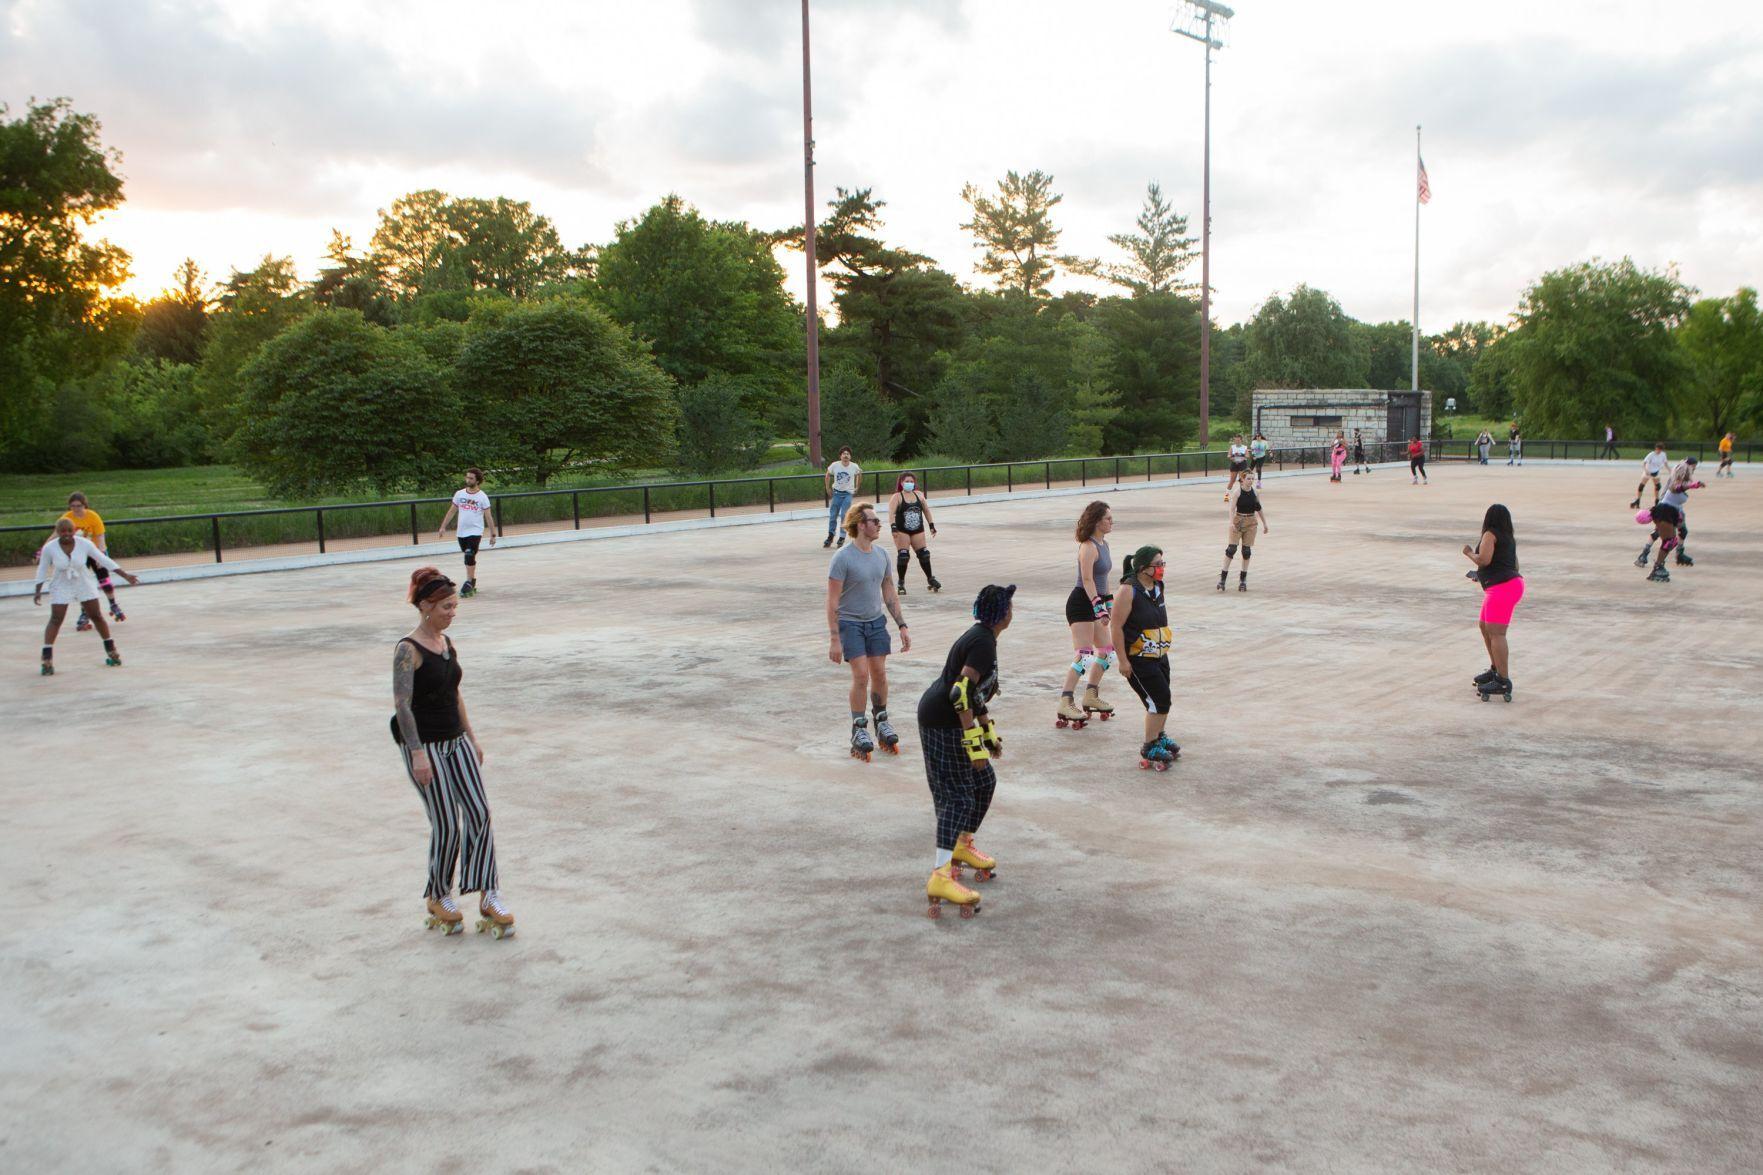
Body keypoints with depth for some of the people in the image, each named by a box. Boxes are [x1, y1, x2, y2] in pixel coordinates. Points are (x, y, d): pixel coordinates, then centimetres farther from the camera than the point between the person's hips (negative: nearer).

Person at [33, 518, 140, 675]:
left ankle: (111, 650, 19)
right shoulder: (49, 548, -16)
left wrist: (126, 575, -8)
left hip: (85, 586, 1)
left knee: (96, 616, 5)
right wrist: (37, 591, -6)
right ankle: (47, 659, -10)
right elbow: (42, 570, -2)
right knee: (55, 620, -10)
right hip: (61, 587, -1)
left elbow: (104, 560, -8)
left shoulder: (84, 544, -15)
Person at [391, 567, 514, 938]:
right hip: (425, 745, -7)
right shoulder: (408, 650, -15)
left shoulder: (448, 642, 8)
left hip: (456, 741, 7)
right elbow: (402, 704, -19)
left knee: (480, 814, -1)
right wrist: (418, 754, -23)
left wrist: (472, 737, 17)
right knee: (447, 824, -2)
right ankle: (439, 897, 18)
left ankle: (488, 894, 4)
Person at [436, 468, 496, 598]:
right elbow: (451, 511, 13)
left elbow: (488, 516, -5)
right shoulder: (459, 494, 5)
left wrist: (493, 534, -6)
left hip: (475, 532, -5)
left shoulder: (482, 497, -6)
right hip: (461, 532, 5)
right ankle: (473, 584, 23)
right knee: (470, 559, 13)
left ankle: (469, 584, -15)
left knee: (469, 557, -17)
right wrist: (443, 527, 11)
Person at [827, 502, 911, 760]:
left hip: (876, 622, 6)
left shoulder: (881, 555, 4)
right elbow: (832, 602, -15)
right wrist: (835, 640, -18)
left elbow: (890, 595, 14)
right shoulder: (843, 558, -16)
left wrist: (902, 627, 11)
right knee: (861, 675, -10)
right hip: (850, 624, -6)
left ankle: (881, 723, 22)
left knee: (879, 674, 6)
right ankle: (859, 729, 2)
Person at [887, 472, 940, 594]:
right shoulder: (897, 497, -7)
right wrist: (893, 527, -32)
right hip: (902, 531, -4)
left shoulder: (919, 495, 7)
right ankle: (901, 583, 3)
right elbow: (891, 513, -18)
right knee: (903, 555, -10)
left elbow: (926, 510, 17)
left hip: (918, 530, 4)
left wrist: (931, 525, 15)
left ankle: (930, 579, 18)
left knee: (924, 554, 3)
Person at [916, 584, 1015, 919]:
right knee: (958, 796, -13)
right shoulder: (984, 643, -17)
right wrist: (974, 743, -26)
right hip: (941, 724, -10)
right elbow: (961, 693, -26)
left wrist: (989, 731, 28)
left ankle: (963, 845, 37)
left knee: (985, 781, 20)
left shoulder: (981, 637, 15)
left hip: (947, 720, 10)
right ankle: (940, 877, -18)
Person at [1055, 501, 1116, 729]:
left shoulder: (1103, 544, 13)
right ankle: (1065, 703, -13)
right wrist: (1099, 607, -27)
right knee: (1084, 655, -14)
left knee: (1106, 652, 14)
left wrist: (1109, 603, 22)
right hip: (1081, 604, -10)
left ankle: (1091, 697, 26)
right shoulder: (1088, 547, -16)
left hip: (1095, 602, 10)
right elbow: (1087, 580, -22)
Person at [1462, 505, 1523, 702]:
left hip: (1502, 588, -10)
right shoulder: (1509, 538, 19)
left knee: (1496, 633, -14)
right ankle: (1496, 669, 31)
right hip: (1512, 583, 10)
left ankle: (1503, 681, -20)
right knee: (1485, 627, 22)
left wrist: (1469, 553, 1)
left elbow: (1484, 560, -19)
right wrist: (1481, 574, 33)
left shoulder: (1490, 534, -8)